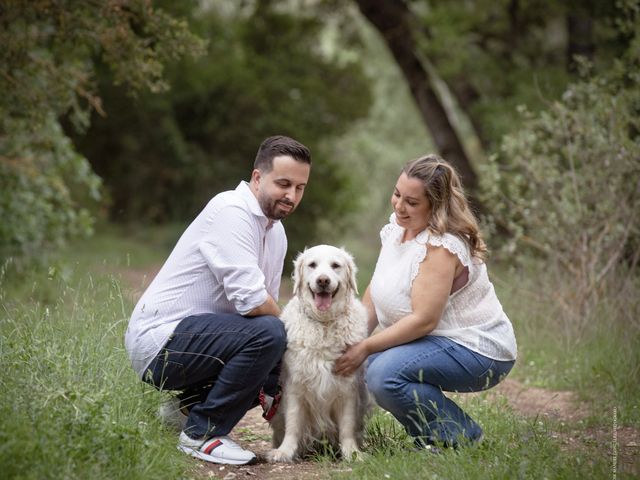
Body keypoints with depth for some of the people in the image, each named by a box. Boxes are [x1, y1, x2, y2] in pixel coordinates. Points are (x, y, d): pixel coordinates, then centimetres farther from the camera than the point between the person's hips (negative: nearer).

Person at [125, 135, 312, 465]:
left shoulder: (275, 230, 12)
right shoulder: (231, 211, -17)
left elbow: (268, 306, 9)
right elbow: (251, 300, -27)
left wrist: (269, 388, -4)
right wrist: (285, 320, -6)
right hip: (160, 336, -10)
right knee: (268, 334, -26)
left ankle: (182, 409, 13)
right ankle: (202, 433, -11)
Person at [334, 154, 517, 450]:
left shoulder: (442, 246, -22)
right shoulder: (396, 229, 5)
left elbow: (423, 320, -26)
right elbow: (372, 299, 7)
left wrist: (365, 348, -21)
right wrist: (351, 343, -5)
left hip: (477, 350, -9)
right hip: (433, 343, 9)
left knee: (385, 375, -27)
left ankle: (459, 434, -8)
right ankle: (430, 436, 6)